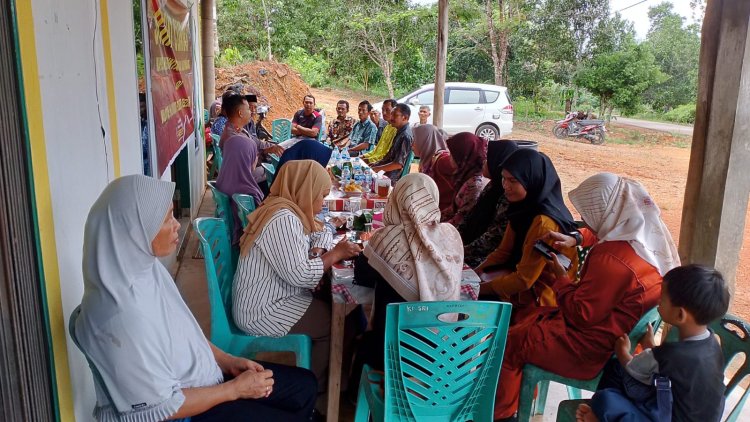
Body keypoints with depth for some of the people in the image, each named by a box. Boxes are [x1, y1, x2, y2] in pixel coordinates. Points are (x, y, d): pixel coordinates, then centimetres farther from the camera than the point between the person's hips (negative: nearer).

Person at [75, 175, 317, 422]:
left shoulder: (147, 267, -5)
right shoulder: (121, 311, -33)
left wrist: (227, 360, 2)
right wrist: (235, 389, -16)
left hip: (201, 376, 8)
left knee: (305, 385, 12)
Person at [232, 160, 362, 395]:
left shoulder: (289, 210, 6)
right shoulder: (282, 219, -25)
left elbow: (322, 234, 14)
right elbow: (299, 275, -29)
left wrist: (317, 252, -8)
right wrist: (335, 254, -17)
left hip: (274, 297, 10)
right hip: (263, 313, -10)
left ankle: (313, 381, 21)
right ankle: (313, 388, 15)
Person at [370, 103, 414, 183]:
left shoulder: (406, 136, -22)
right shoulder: (400, 132, 11)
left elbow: (398, 164, -25)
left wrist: (376, 169, -18)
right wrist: (377, 163, 12)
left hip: (392, 178, -10)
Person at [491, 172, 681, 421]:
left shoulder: (612, 261, -33)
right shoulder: (646, 234, -3)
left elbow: (580, 314, -24)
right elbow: (600, 234, 19)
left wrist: (561, 277, -10)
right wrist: (575, 239, 3)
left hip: (593, 348, -10)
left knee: (508, 344, -1)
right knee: (533, 319, 22)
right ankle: (521, 399, 32)